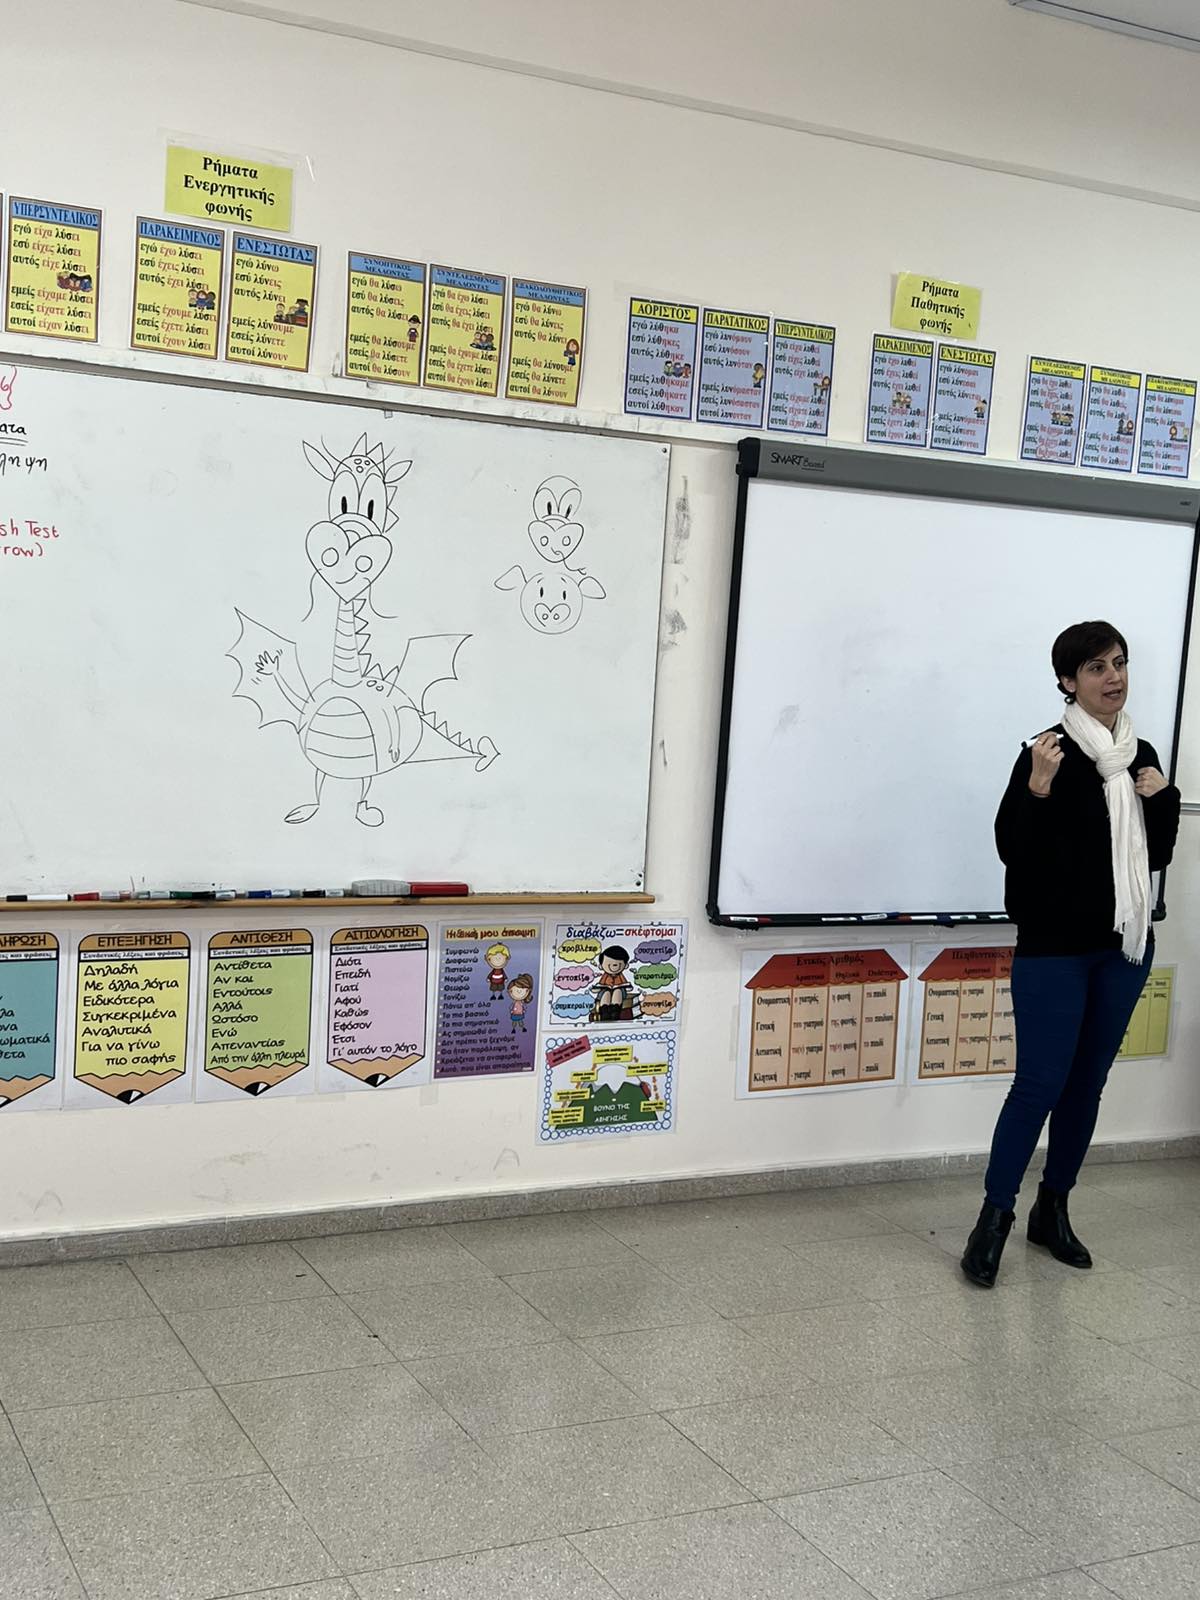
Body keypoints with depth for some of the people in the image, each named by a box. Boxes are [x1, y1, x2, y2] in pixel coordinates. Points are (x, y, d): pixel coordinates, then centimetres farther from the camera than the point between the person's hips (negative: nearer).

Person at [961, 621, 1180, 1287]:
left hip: (1124, 945, 6)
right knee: (1041, 1082, -8)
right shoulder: (1050, 752, -10)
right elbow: (1011, 849, -13)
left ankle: (1052, 1211, 22)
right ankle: (994, 1217, 2)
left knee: (1087, 1082, 11)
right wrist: (1037, 787, -27)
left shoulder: (1142, 757, 9)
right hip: (1054, 946, -6)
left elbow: (1157, 857, 14)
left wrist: (1164, 798, -3)